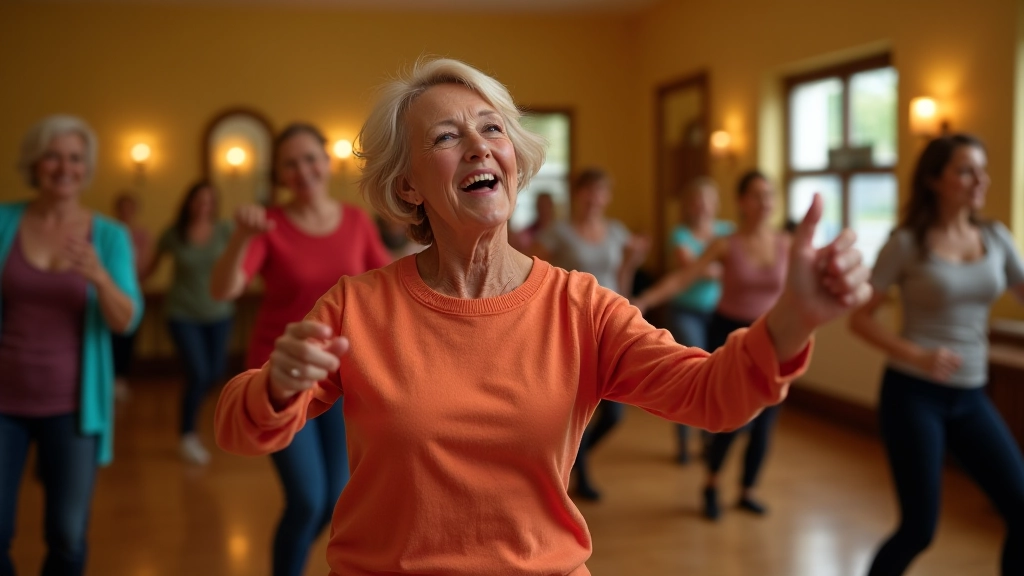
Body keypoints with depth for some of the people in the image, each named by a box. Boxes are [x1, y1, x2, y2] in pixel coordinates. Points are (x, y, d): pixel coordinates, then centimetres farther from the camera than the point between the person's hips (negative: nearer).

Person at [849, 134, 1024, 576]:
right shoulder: (907, 243, -9)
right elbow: (860, 318, -8)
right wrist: (917, 355, -21)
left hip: (970, 397, 5)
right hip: (913, 394, -5)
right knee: (919, 528, -2)